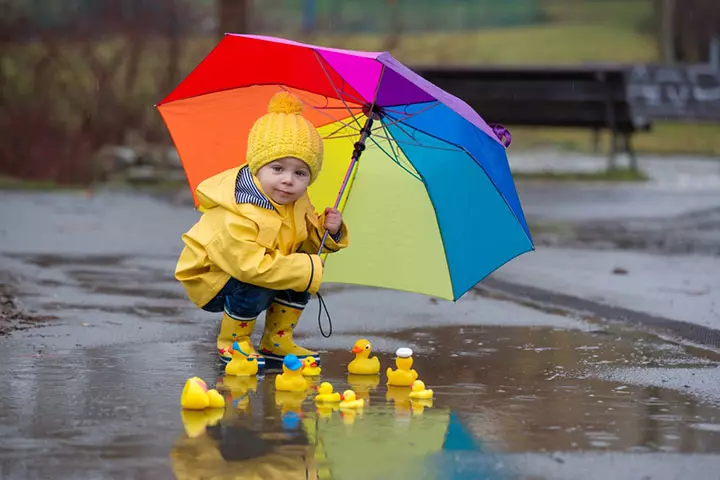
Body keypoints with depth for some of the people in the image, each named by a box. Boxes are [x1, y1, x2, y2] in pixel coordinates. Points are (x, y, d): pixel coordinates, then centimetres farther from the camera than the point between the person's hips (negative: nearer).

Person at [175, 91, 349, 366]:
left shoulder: (297, 204, -6)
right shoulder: (235, 219, -35)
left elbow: (308, 238, 12)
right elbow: (255, 267, -41)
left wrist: (328, 231, -12)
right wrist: (311, 268, -35)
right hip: (210, 282, -8)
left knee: (304, 269, -6)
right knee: (257, 288, -33)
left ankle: (276, 342, 7)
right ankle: (231, 343, -7)